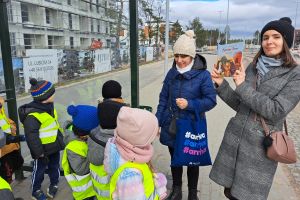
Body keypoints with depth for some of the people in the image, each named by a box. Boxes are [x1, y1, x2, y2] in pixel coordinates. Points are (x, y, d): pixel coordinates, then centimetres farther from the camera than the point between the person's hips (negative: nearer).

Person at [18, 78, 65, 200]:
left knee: (54, 166, 23)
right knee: (39, 170, 13)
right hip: (43, 149, -7)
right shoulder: (33, 115, -28)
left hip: (54, 146, 8)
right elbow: (31, 136, -25)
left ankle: (54, 184, 44)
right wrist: (39, 152, -19)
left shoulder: (49, 106, 2)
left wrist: (60, 138, 19)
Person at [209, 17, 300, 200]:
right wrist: (221, 84, -3)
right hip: (234, 137, 4)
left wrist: (243, 86, -16)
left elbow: (276, 111, -18)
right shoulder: (253, 67, 6)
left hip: (260, 144, -4)